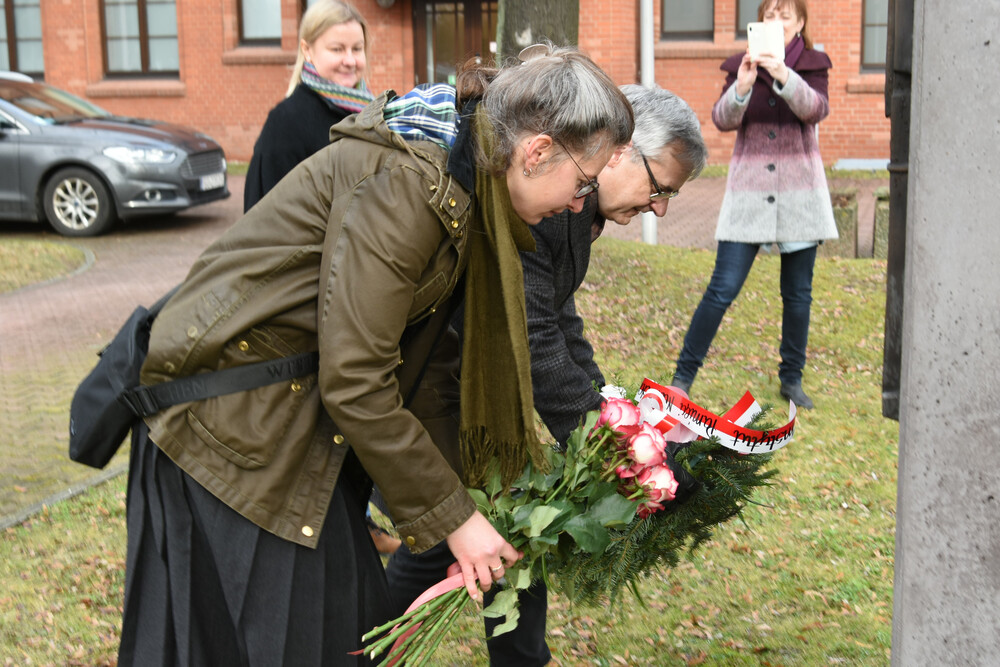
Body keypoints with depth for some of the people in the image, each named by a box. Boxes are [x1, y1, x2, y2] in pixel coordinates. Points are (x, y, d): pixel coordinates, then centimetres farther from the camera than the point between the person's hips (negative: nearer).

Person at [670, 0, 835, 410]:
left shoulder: (813, 65, 3)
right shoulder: (740, 66, 4)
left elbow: (815, 110, -16)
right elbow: (722, 120, -9)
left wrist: (783, 76, -32)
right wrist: (741, 88, -28)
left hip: (799, 191, 1)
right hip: (749, 191, -1)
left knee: (798, 293, 8)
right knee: (723, 288, -6)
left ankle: (791, 378, 23)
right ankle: (683, 375, 3)